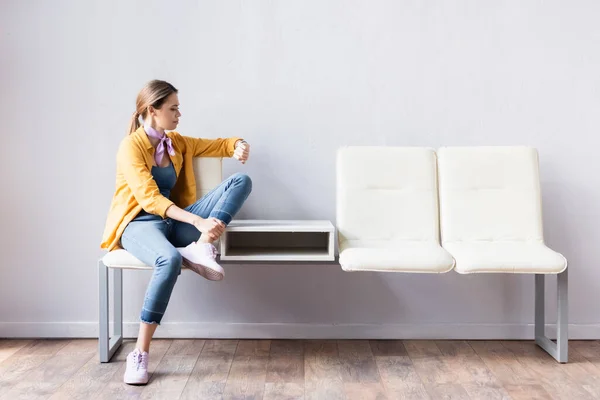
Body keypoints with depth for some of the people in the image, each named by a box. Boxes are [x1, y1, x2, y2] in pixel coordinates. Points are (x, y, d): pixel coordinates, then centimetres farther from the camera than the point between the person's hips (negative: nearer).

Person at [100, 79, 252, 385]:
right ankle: (139, 354, -29)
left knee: (241, 180, -8)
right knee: (170, 259, -43)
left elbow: (219, 144, 22)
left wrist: (239, 146, -5)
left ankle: (199, 248, -29)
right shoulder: (131, 146, -9)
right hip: (140, 223, -6)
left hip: (173, 220, 7)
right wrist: (200, 222, -31)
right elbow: (150, 199, -20)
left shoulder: (178, 142, 12)